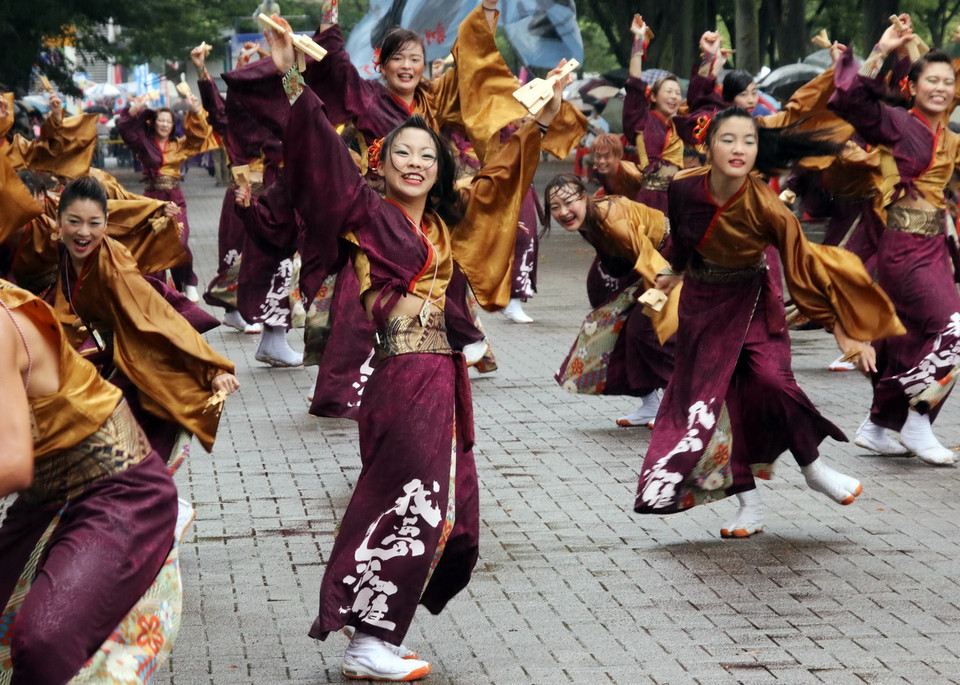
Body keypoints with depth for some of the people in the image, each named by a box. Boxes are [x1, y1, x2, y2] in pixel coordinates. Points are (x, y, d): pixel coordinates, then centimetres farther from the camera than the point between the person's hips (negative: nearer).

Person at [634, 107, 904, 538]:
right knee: (716, 397, 1)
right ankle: (749, 505, 12)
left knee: (771, 381, -20)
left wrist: (842, 330, -17)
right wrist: (676, 273, 24)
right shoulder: (684, 187, -19)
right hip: (702, 302, 3)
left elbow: (802, 264, -19)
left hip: (752, 304, -3)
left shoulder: (765, 208, -28)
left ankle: (814, 470, 6)